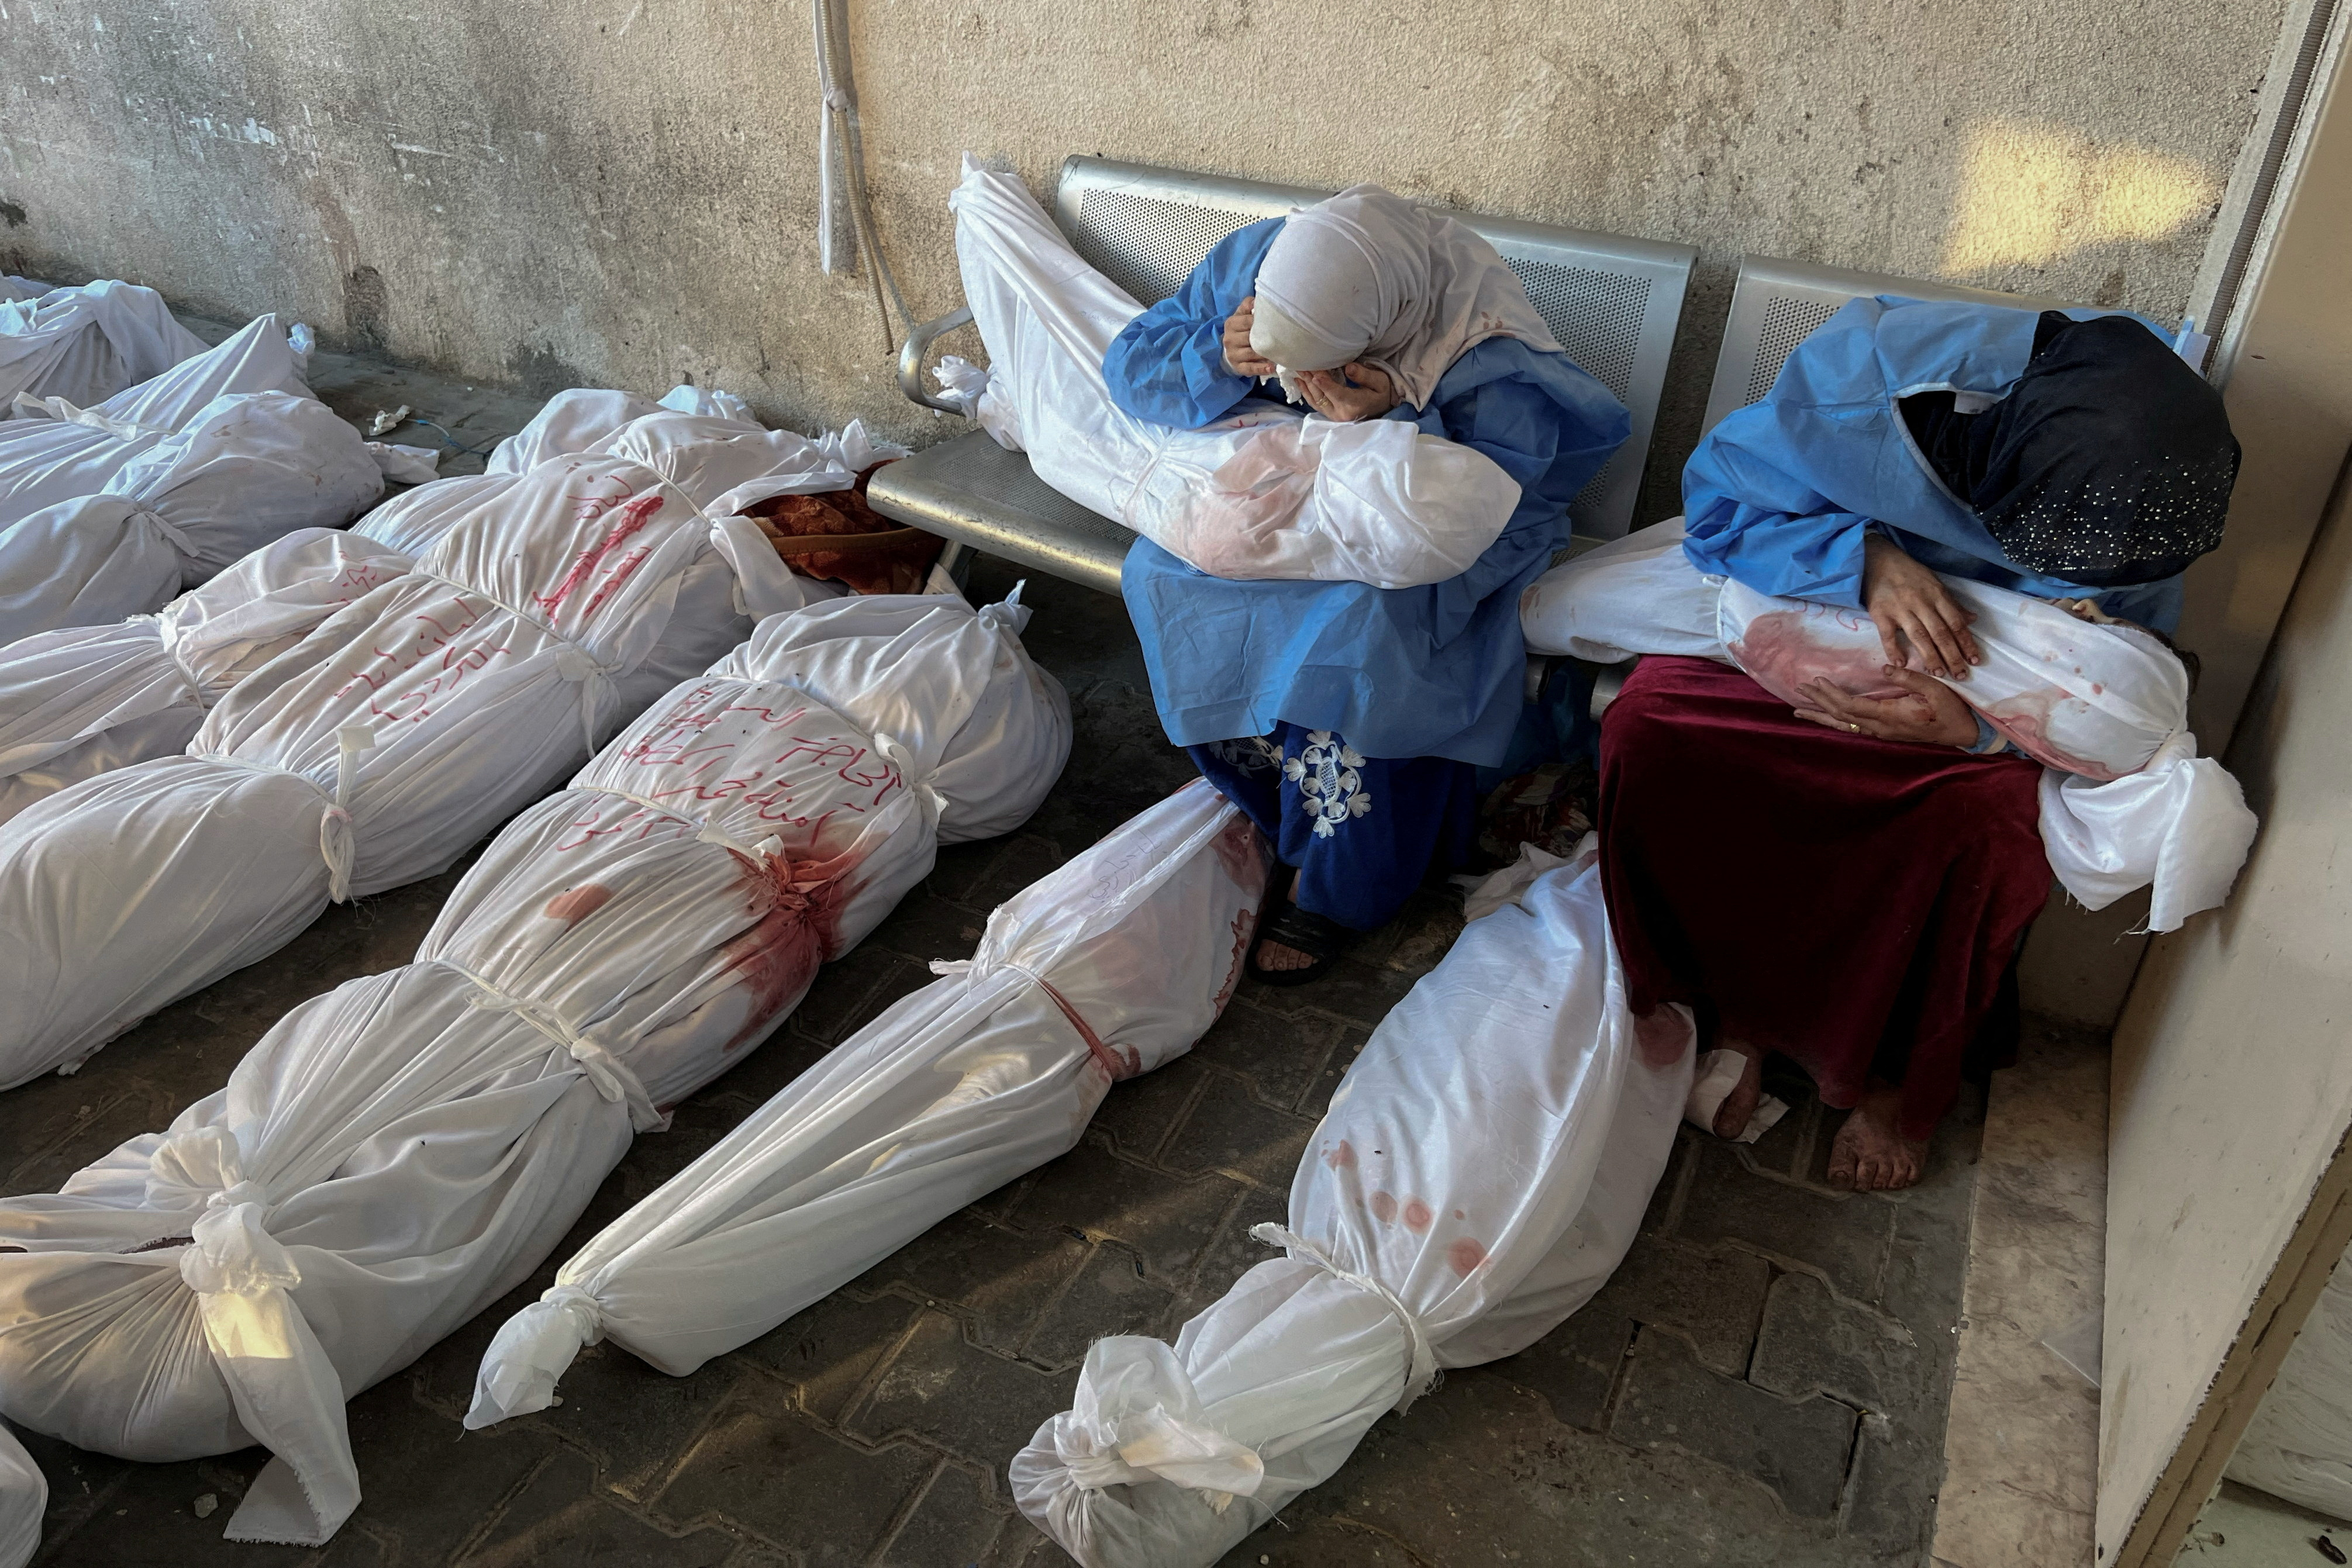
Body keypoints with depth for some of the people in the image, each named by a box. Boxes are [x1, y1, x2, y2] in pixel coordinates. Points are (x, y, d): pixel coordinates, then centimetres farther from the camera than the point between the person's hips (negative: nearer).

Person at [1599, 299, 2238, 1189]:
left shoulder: (2163, 478, -21)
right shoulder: (1869, 371, -30)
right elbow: (1717, 506, -18)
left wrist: (1974, 726, -32)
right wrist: (1866, 561, -37)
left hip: (1983, 695, 1)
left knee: (1989, 817, -32)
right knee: (1647, 723, -28)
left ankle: (1901, 1082, -2)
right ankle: (1730, 1014, -6)